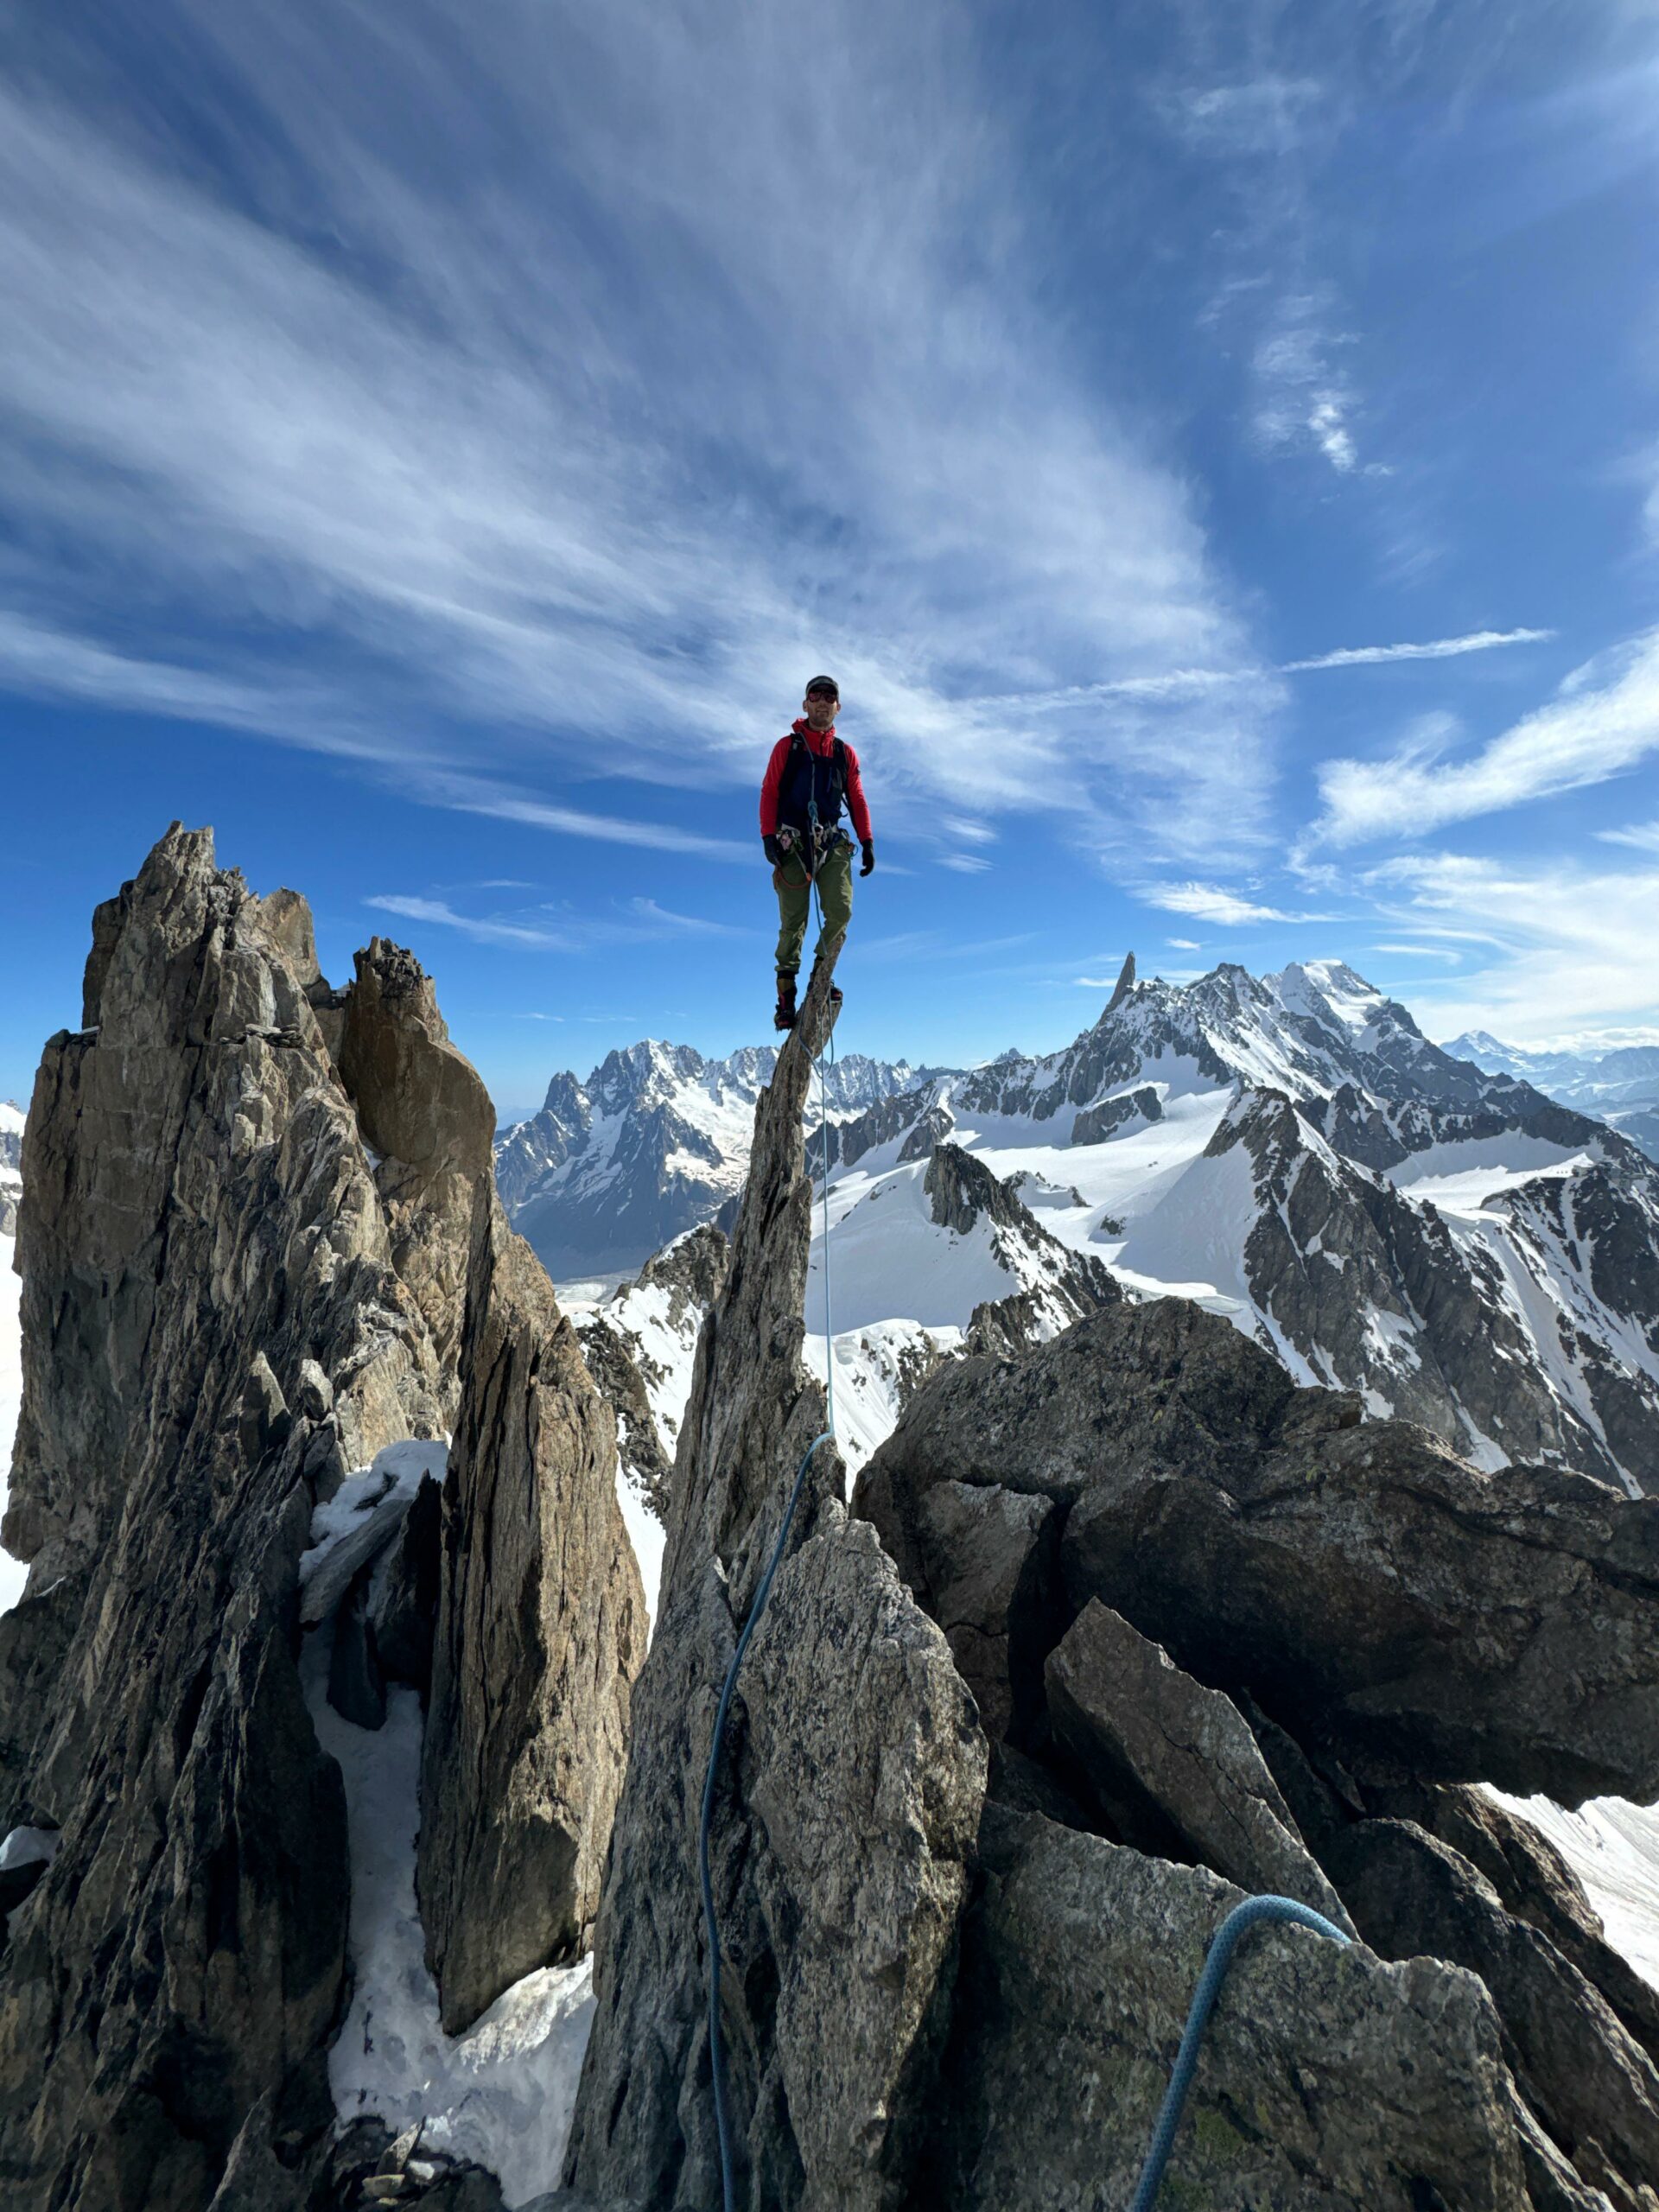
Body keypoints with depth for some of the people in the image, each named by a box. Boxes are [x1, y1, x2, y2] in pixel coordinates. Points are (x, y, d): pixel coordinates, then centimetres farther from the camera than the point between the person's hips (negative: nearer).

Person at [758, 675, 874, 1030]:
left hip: (832, 843, 2)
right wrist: (768, 836, -8)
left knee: (841, 913, -14)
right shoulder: (787, 746, 11)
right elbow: (769, 793, 4)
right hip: (792, 843, -2)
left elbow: (857, 800, 16)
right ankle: (786, 992, 2)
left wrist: (867, 841, 5)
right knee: (794, 922, -6)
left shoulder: (845, 753, 18)